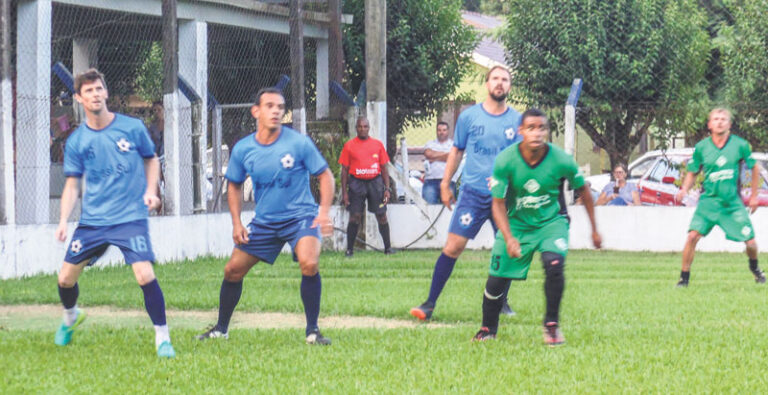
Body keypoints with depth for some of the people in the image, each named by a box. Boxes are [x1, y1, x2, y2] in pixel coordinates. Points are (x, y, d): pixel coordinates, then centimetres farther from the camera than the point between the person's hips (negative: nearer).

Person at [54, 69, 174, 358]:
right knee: (66, 278, 5)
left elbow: (151, 159, 12)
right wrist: (64, 220, -6)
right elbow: (72, 184, 6)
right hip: (92, 221, 3)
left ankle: (163, 339, -5)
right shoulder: (77, 141, 1)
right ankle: (71, 317, 40)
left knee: (144, 275, -20)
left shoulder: (132, 128, -3)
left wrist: (151, 190, -4)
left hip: (131, 218, -3)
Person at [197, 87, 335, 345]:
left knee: (309, 264, -28)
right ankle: (221, 329, 25)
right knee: (233, 270, 4)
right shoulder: (243, 149, -4)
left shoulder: (299, 143, -13)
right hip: (264, 221, 4)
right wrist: (236, 223, 4)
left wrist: (324, 212, -17)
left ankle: (313, 331, -14)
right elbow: (234, 185, 13)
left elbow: (325, 176, -5)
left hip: (300, 216, -4)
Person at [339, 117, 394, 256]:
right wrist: (344, 192, -1)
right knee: (355, 217, -4)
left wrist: (387, 188, 4)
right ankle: (349, 249, 3)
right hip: (357, 183, -1)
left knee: (382, 216, 1)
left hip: (375, 182, 1)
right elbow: (344, 170, 5)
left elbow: (384, 168, 11)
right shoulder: (349, 146, 4)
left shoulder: (377, 144, 9)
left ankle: (388, 248, 10)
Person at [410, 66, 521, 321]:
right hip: (473, 193, -1)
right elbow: (457, 150, 14)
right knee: (454, 245, -9)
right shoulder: (469, 116, 4)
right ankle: (430, 303, -5)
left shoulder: (517, 120, 3)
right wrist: (445, 184, 13)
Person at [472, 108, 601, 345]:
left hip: (551, 221, -1)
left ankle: (552, 325, -8)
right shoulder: (505, 161, -20)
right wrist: (509, 238, -27)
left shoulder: (561, 161, -19)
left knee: (554, 264, -28)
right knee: (496, 279, -5)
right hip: (516, 223, 1)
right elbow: (498, 204, -13)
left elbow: (583, 190, 1)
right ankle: (488, 329, 22)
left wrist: (594, 229, 8)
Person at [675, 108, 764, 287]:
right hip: (709, 200, 0)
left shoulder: (740, 145, -4)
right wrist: (684, 189, -9)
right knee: (693, 236, -19)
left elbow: (755, 167, 10)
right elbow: (692, 172, 9)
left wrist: (754, 195, 12)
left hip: (733, 203, 0)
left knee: (750, 242, 0)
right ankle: (684, 277, -6)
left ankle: (754, 267, 34)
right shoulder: (701, 147, -3)